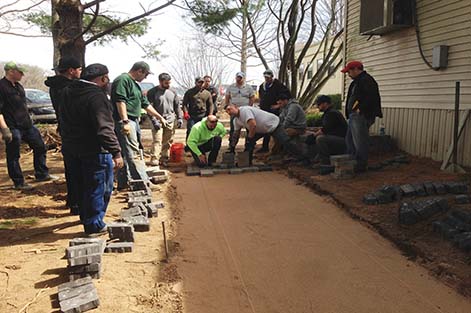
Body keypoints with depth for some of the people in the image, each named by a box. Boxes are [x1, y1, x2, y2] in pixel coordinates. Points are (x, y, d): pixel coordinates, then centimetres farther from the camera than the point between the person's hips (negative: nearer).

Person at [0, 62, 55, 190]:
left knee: (40, 147, 14)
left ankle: (42, 174, 25)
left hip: (27, 125, 9)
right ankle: (19, 183, 11)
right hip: (13, 128, -9)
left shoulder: (18, 86, 15)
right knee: (13, 156, 2)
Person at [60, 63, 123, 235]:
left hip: (71, 148, 9)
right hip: (94, 151, -9)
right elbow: (105, 129, -26)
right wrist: (116, 152, -24)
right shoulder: (97, 97, -21)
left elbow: (64, 121, 19)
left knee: (81, 186, 22)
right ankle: (94, 225, 9)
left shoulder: (68, 92, 9)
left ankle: (86, 218, 37)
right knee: (99, 188, 3)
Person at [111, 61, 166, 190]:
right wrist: (125, 121, -25)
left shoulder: (135, 85, 24)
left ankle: (123, 183, 18)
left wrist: (160, 117, 30)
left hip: (133, 122, 10)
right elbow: (120, 101, -19)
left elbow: (146, 104, 29)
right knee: (133, 154, -11)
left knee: (126, 154, 12)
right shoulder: (123, 80, -7)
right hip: (125, 122, -10)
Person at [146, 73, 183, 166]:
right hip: (158, 121, -4)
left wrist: (180, 118, 7)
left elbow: (177, 106, 16)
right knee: (157, 141, -10)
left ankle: (164, 159, 16)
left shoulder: (172, 92, 10)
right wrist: (154, 120, -14)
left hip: (170, 121, 4)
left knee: (167, 142, 6)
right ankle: (154, 160, -11)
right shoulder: (152, 92, -3)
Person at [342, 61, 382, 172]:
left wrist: (360, 109, -22)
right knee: (349, 140, 16)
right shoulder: (357, 81, 23)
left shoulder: (366, 80, -11)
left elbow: (371, 97, -24)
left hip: (361, 116, -11)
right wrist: (350, 114, 16)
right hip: (354, 116, 11)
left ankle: (361, 166, 2)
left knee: (360, 142, -6)